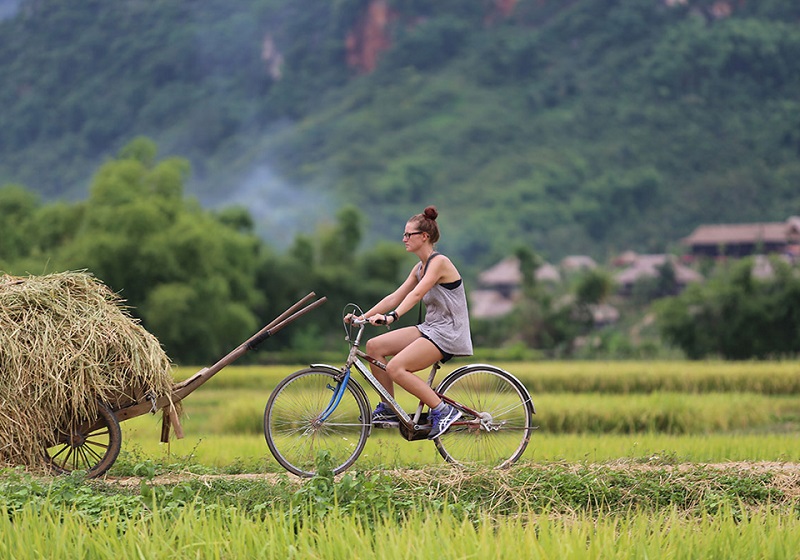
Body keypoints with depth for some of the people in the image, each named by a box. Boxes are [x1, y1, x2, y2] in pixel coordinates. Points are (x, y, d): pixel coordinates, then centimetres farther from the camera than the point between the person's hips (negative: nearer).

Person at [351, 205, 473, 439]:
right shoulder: (420, 267, 14)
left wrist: (392, 316, -40)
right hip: (429, 328, 9)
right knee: (374, 346, -2)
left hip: (448, 333, -9)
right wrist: (363, 317, 4)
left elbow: (416, 294, -28)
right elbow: (395, 297, 13)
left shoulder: (439, 262, -14)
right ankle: (388, 408, 5)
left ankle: (443, 410, -15)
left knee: (396, 368, -24)